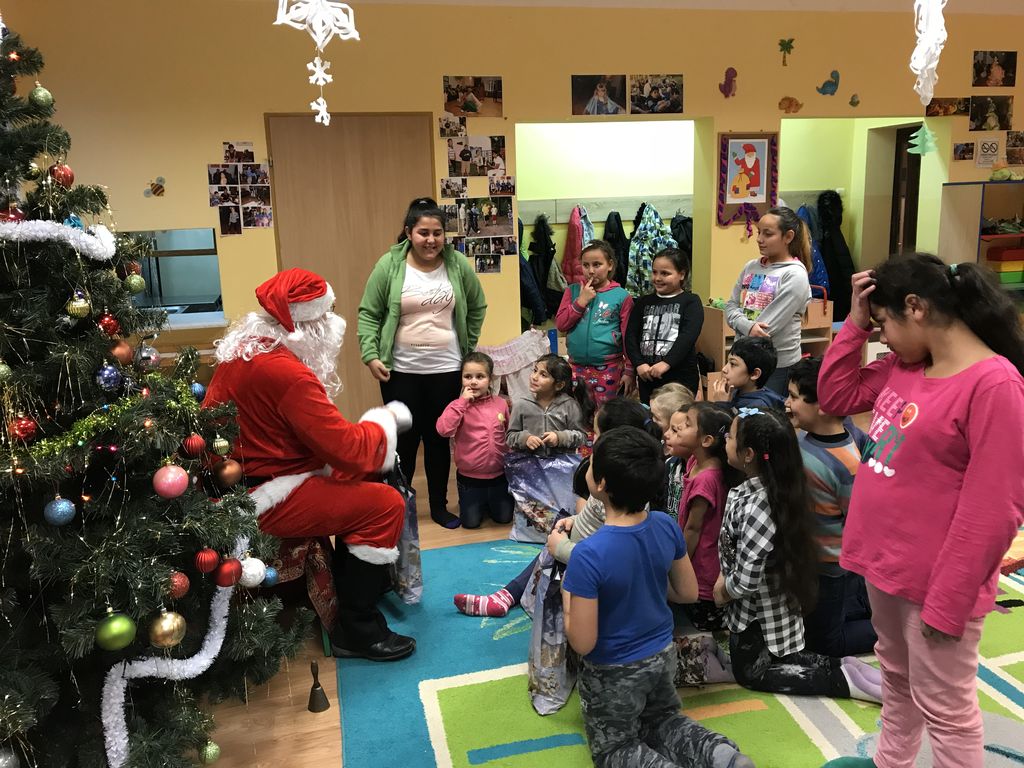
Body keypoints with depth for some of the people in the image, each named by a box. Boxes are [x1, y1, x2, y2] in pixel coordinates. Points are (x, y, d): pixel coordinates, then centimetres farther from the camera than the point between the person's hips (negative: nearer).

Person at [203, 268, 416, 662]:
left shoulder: (245, 349, 5)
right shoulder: (286, 373, -27)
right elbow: (349, 449, -24)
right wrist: (384, 421, -6)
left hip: (238, 484, 11)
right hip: (261, 501, -11)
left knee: (362, 480, 19)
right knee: (385, 504, -13)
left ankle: (364, 577, 33)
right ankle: (356, 630, -1)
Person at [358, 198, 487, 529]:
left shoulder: (458, 265, -1)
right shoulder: (389, 265, -7)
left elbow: (477, 308, 12)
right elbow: (368, 314, -4)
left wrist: (468, 346, 8)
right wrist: (371, 355, -14)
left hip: (446, 369, 2)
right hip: (401, 370, -2)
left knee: (439, 438, 12)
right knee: (404, 439, 6)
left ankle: (439, 506, 27)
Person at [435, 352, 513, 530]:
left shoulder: (501, 404, -4)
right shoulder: (459, 405, -12)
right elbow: (443, 430, -29)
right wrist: (462, 401, -28)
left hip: (499, 475, 2)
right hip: (469, 477, -2)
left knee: (504, 518, 13)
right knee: (470, 522, 7)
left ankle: (488, 503, 44)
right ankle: (479, 504, 38)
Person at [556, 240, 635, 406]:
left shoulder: (621, 296, -5)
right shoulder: (573, 291, 5)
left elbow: (629, 338, -4)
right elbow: (560, 324, -1)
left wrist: (629, 371, -5)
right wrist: (581, 301, -10)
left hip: (609, 369, -3)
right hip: (577, 367, 3)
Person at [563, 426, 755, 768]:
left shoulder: (588, 555, -33)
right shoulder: (667, 526, -15)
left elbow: (583, 643, -25)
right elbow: (688, 593, 1)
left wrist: (567, 596, -9)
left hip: (614, 671, -5)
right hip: (662, 655, 6)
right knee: (662, 718, 32)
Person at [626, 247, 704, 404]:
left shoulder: (691, 302, 0)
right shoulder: (643, 302, 12)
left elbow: (688, 336, -13)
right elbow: (631, 335, 4)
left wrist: (666, 363, -24)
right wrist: (638, 364, -11)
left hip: (681, 377, -4)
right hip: (647, 376, 4)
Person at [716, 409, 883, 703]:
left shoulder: (756, 507, -36)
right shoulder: (763, 487, -7)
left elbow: (746, 580, -32)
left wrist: (723, 591, -12)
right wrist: (725, 577, 0)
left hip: (758, 613, -9)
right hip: (774, 603, 9)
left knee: (750, 673, 15)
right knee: (769, 659, 27)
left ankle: (841, 679, 6)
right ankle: (842, 666, 16)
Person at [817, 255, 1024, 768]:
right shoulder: (904, 367, 3)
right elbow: (836, 396, 15)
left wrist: (947, 602, -19)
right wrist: (855, 322, 2)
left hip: (933, 580, -8)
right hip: (885, 562, 8)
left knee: (944, 709, 8)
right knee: (896, 677, 26)